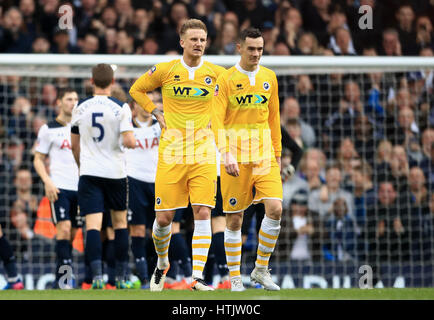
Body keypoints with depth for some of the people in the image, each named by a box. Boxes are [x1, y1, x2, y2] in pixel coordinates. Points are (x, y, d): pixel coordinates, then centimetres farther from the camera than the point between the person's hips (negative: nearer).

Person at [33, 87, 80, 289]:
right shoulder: (49, 129, 3)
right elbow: (38, 159, 4)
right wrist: (47, 181, -11)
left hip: (79, 187, 5)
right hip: (59, 187, -5)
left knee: (72, 233, 4)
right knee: (64, 228, -18)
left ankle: (60, 280, 10)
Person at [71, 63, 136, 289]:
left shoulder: (80, 108, 2)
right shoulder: (121, 108, -7)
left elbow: (74, 145, 11)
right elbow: (128, 141, -15)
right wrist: (133, 141, 10)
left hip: (89, 172, 0)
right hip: (115, 172, 0)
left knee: (93, 225, -7)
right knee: (120, 222, 16)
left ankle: (97, 274, -24)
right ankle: (121, 277, 19)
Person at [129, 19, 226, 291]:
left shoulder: (215, 73, 3)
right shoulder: (165, 70, 0)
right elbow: (137, 90, 16)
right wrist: (157, 113, 4)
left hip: (204, 151, 0)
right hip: (171, 151, 0)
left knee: (203, 213, -11)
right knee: (164, 218, 0)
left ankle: (198, 276, -11)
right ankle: (162, 264, 28)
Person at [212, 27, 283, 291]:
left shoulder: (269, 78, 10)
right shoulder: (226, 80, -4)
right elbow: (217, 121, -9)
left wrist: (277, 154, 15)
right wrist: (226, 154, -22)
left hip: (265, 156, 3)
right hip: (236, 158, -3)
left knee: (275, 208, -11)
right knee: (235, 219, 0)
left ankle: (261, 269, 4)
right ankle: (235, 277, 12)